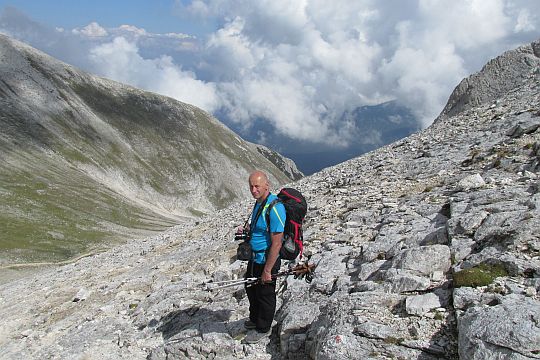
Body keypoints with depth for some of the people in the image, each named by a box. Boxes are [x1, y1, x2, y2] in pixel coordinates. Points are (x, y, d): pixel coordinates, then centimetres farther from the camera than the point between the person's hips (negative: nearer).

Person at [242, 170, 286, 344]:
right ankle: (255, 319, 48)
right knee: (251, 289, 25)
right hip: (255, 258, 10)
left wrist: (267, 271, -25)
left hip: (266, 260, -9)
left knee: (265, 295, 10)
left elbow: (276, 243, -27)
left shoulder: (274, 207, -27)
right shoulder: (259, 202, 4)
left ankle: (263, 329, 31)